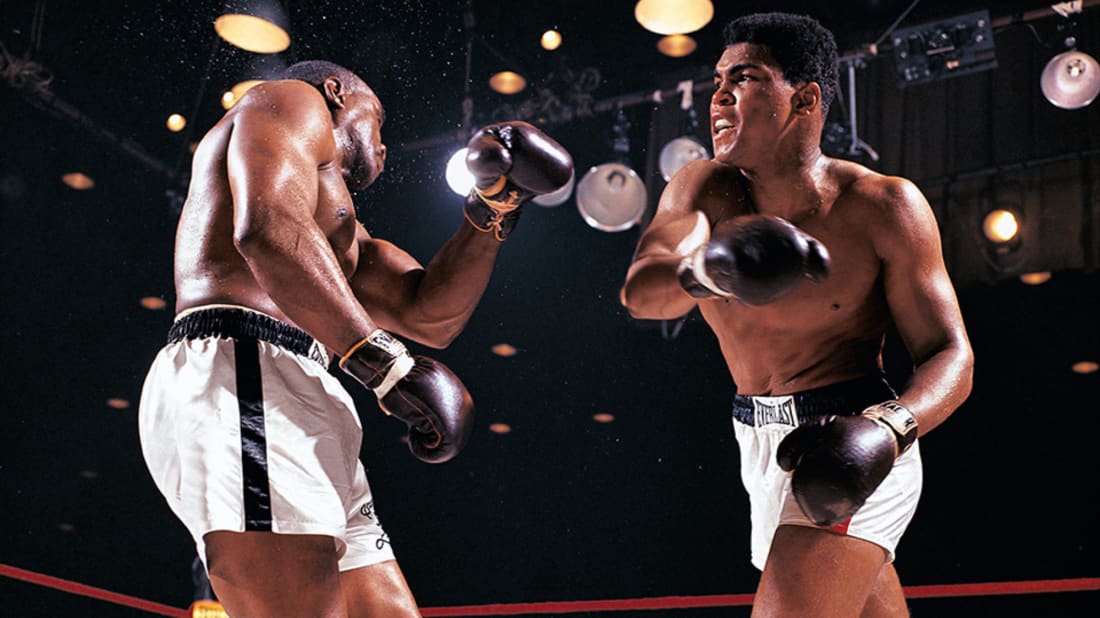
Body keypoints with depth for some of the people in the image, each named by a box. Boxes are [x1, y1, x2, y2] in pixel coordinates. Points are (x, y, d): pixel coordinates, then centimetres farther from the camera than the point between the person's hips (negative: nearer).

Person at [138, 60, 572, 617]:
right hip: (239, 377, -10)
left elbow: (430, 317, 26)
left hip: (299, 406, 10)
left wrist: (493, 207, 19)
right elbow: (266, 228, -12)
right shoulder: (293, 102, 9)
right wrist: (383, 360, -17)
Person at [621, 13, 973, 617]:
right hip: (764, 447, 5)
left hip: (842, 452, -5)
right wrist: (702, 272, -45)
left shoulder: (883, 206, -14)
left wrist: (890, 424, -33)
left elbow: (950, 356, -12)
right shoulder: (704, 189, -4)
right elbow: (639, 291, -22)